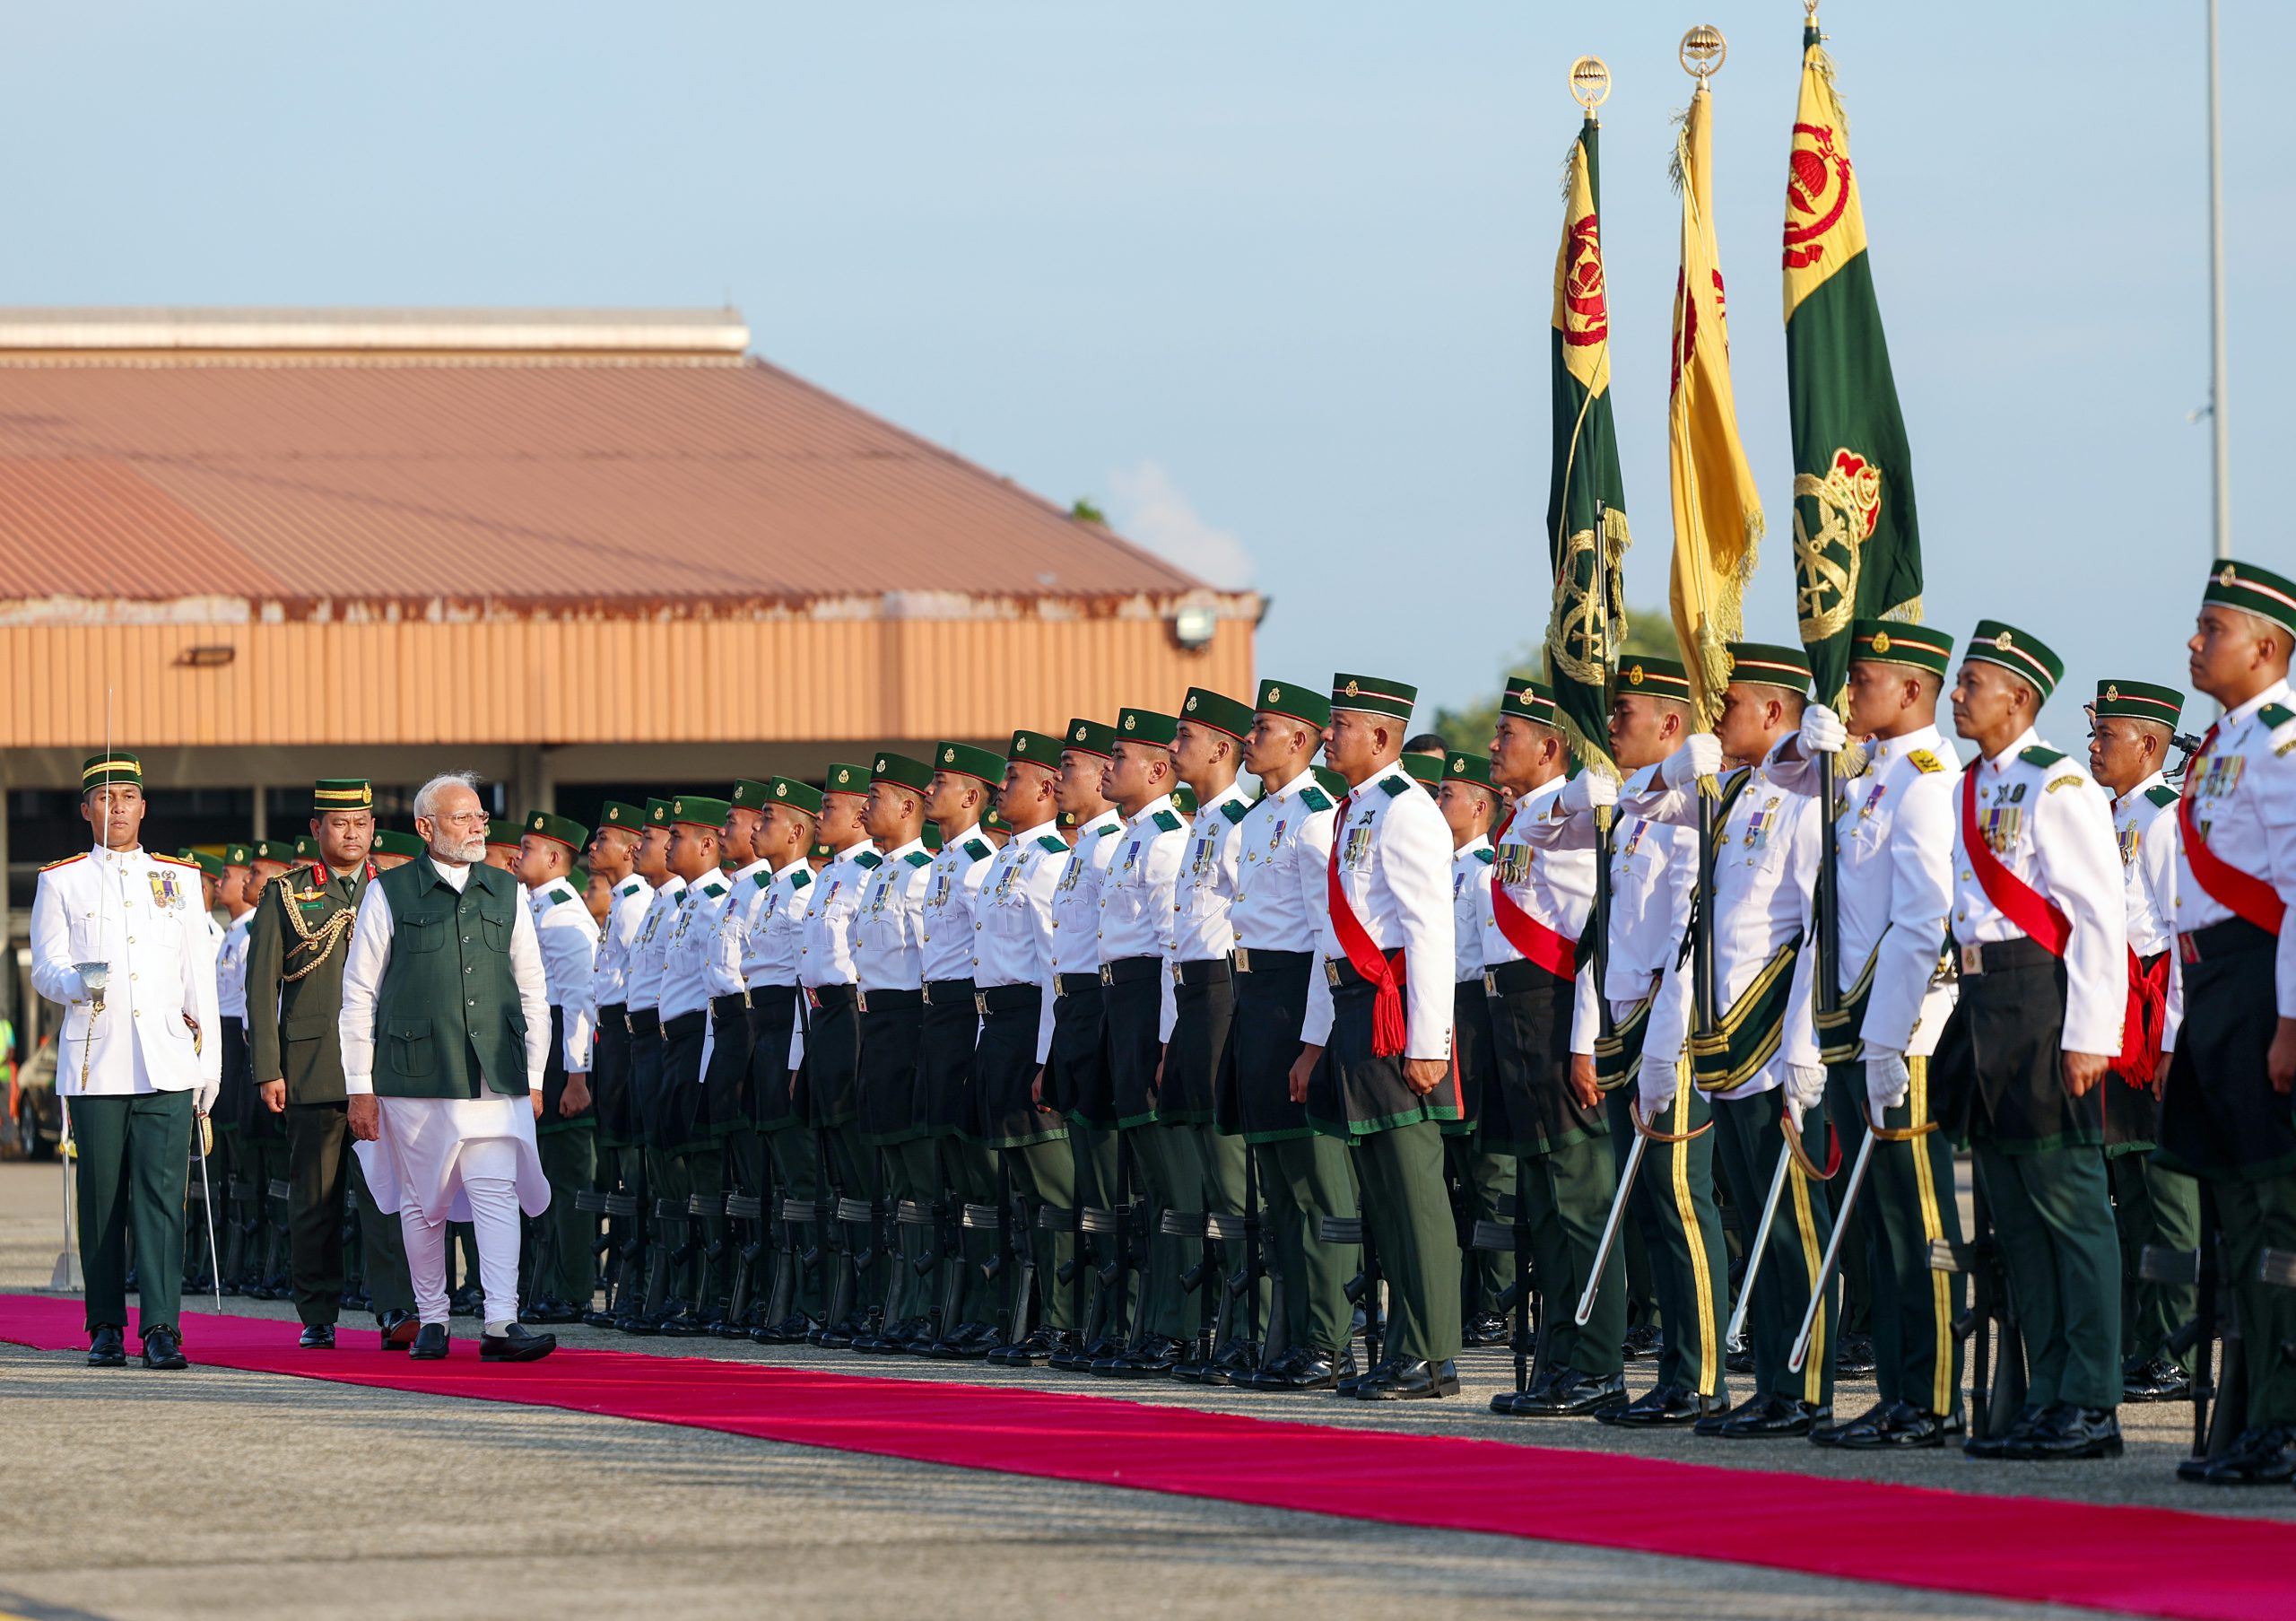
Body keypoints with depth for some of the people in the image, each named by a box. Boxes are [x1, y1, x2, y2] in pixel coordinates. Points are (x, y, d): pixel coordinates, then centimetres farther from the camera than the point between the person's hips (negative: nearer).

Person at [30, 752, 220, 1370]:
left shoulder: (179, 878, 13)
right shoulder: (60, 881, 8)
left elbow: (199, 977, 13)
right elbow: (45, 970, 3)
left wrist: (210, 1063, 8)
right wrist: (79, 982, -20)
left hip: (167, 1064, 1)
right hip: (95, 1064, -1)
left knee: (162, 1197, -8)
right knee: (102, 1199, 2)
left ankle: (162, 1329, -11)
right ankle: (106, 1329, 10)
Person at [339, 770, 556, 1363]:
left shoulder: (505, 892, 11)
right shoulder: (389, 894, 2)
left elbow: (533, 992, 16)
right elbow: (358, 994, 4)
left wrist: (534, 1078, 11)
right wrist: (361, 1087, 0)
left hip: (495, 1077, 1)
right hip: (415, 1074, -1)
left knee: (496, 1193, -10)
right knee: (423, 1203, 6)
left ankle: (502, 1324, -15)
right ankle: (431, 1321, 17)